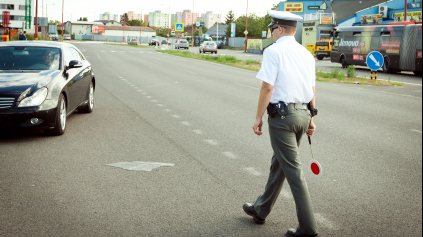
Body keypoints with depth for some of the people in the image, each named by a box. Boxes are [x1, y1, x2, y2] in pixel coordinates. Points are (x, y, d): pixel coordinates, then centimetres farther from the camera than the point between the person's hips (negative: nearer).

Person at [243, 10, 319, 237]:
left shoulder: (273, 51, -10)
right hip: (303, 113, 8)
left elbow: (267, 87, -16)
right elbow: (312, 90, 13)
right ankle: (261, 210, 34)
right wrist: (310, 119, 17)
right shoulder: (306, 53, 11)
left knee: (293, 169, -4)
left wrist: (258, 117, -10)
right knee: (279, 163, 19)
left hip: (282, 114, -8)